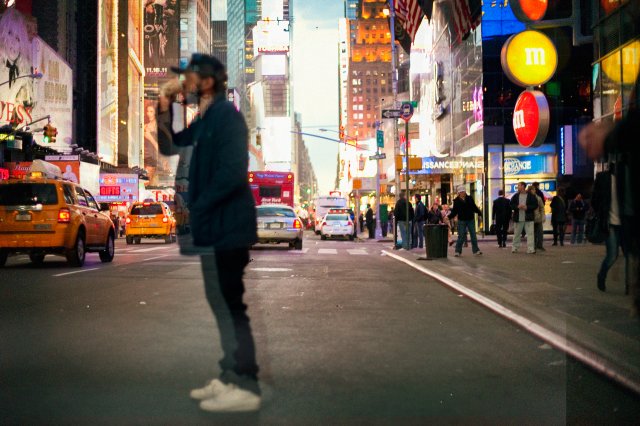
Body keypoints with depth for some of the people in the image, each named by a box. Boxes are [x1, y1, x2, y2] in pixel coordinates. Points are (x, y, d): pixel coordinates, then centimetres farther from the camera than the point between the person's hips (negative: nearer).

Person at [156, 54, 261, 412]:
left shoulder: (226, 116, -13)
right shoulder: (205, 120, 16)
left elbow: (232, 173, -22)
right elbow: (169, 147, 22)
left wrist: (196, 208, -14)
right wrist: (165, 110, 8)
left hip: (226, 226, -10)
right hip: (215, 226, 10)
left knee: (230, 306, -6)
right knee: (223, 304, 14)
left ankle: (246, 387, 0)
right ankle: (231, 377, 23)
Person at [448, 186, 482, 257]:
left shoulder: (470, 199, 3)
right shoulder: (456, 201, -1)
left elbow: (474, 207, 8)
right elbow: (454, 212, 0)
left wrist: (479, 213, -3)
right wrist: (449, 216, -14)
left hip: (471, 220, 2)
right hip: (461, 221, -2)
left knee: (473, 235, 5)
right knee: (461, 236, -3)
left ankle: (476, 250, 13)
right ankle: (458, 251, 7)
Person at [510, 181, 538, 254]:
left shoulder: (532, 196, 0)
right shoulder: (515, 196, 8)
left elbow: (535, 205, -3)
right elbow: (511, 205, 6)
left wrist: (527, 207, -17)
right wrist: (517, 207, -13)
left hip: (528, 218, -3)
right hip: (518, 218, 3)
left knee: (530, 233, -7)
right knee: (517, 234, 10)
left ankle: (530, 249, -7)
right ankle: (515, 248, 22)